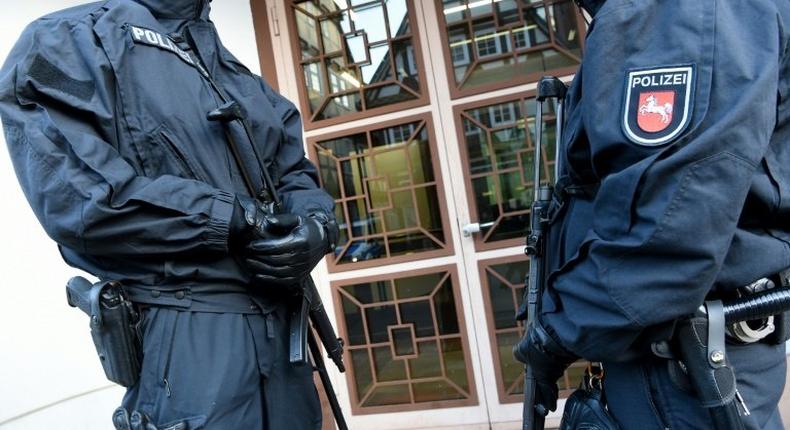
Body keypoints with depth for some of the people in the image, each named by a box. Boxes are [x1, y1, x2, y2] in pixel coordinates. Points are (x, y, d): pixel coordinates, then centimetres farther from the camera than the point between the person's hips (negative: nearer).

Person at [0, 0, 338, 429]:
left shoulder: (245, 82, 19)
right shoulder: (66, 45, -2)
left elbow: (298, 175, 13)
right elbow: (78, 198, -16)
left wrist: (316, 226, -10)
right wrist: (236, 218, -16)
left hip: (282, 327, 7)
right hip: (191, 334, -6)